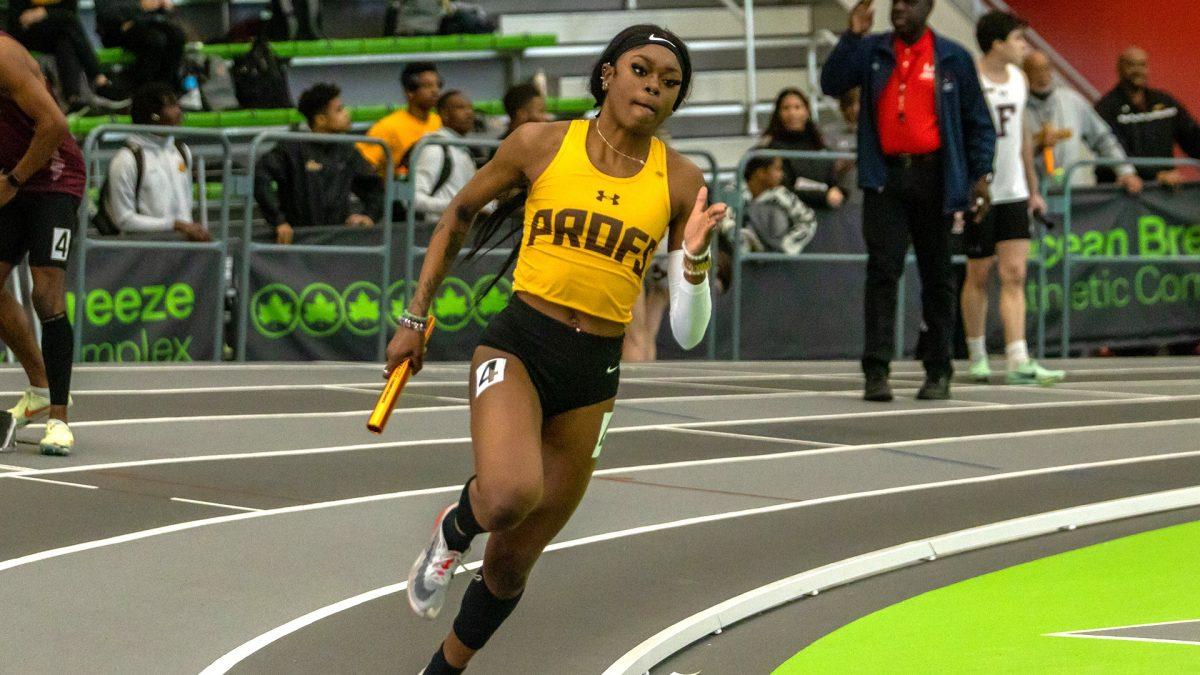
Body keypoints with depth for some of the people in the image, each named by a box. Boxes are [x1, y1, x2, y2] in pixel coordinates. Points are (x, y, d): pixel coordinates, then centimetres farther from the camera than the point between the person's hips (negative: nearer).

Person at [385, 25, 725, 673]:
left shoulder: (680, 181, 0)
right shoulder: (542, 143, -3)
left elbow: (687, 334, 1)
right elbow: (459, 213, 13)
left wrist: (694, 255, -18)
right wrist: (415, 317, 13)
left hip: (593, 375, 2)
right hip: (518, 345, -2)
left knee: (509, 565, 9)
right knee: (509, 496, -33)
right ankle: (453, 529, 3)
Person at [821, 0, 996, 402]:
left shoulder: (952, 58, 5)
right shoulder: (872, 52, 8)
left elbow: (978, 121, 7)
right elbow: (832, 84, -4)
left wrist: (981, 174, -2)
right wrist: (852, 36, -14)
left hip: (933, 178, 0)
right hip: (885, 177, 0)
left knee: (936, 275, 7)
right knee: (882, 270, -8)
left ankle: (938, 370, 15)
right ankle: (876, 370, -11)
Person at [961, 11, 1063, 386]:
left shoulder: (1019, 80, 10)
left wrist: (1033, 188, 21)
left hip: (1013, 193, 5)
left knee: (1014, 275, -4)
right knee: (979, 276, 6)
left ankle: (1019, 363, -11)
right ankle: (977, 358, 21)